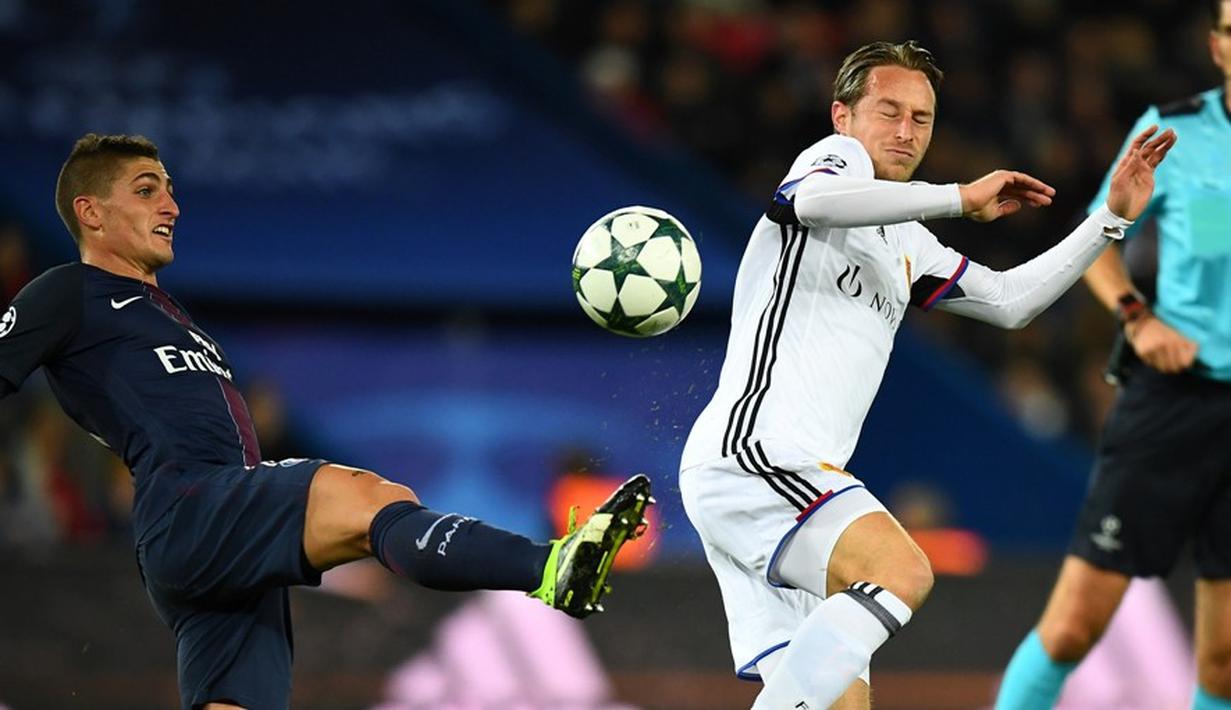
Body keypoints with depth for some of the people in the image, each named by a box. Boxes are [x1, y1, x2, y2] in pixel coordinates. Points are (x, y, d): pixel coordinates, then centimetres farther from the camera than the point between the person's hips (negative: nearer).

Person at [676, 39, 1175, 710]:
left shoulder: (905, 244, 28)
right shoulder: (838, 157, 1)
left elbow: (1009, 301, 36)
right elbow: (815, 200, -24)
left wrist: (1111, 218, 29)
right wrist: (960, 198, -20)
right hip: (747, 451, -10)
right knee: (901, 572, -30)